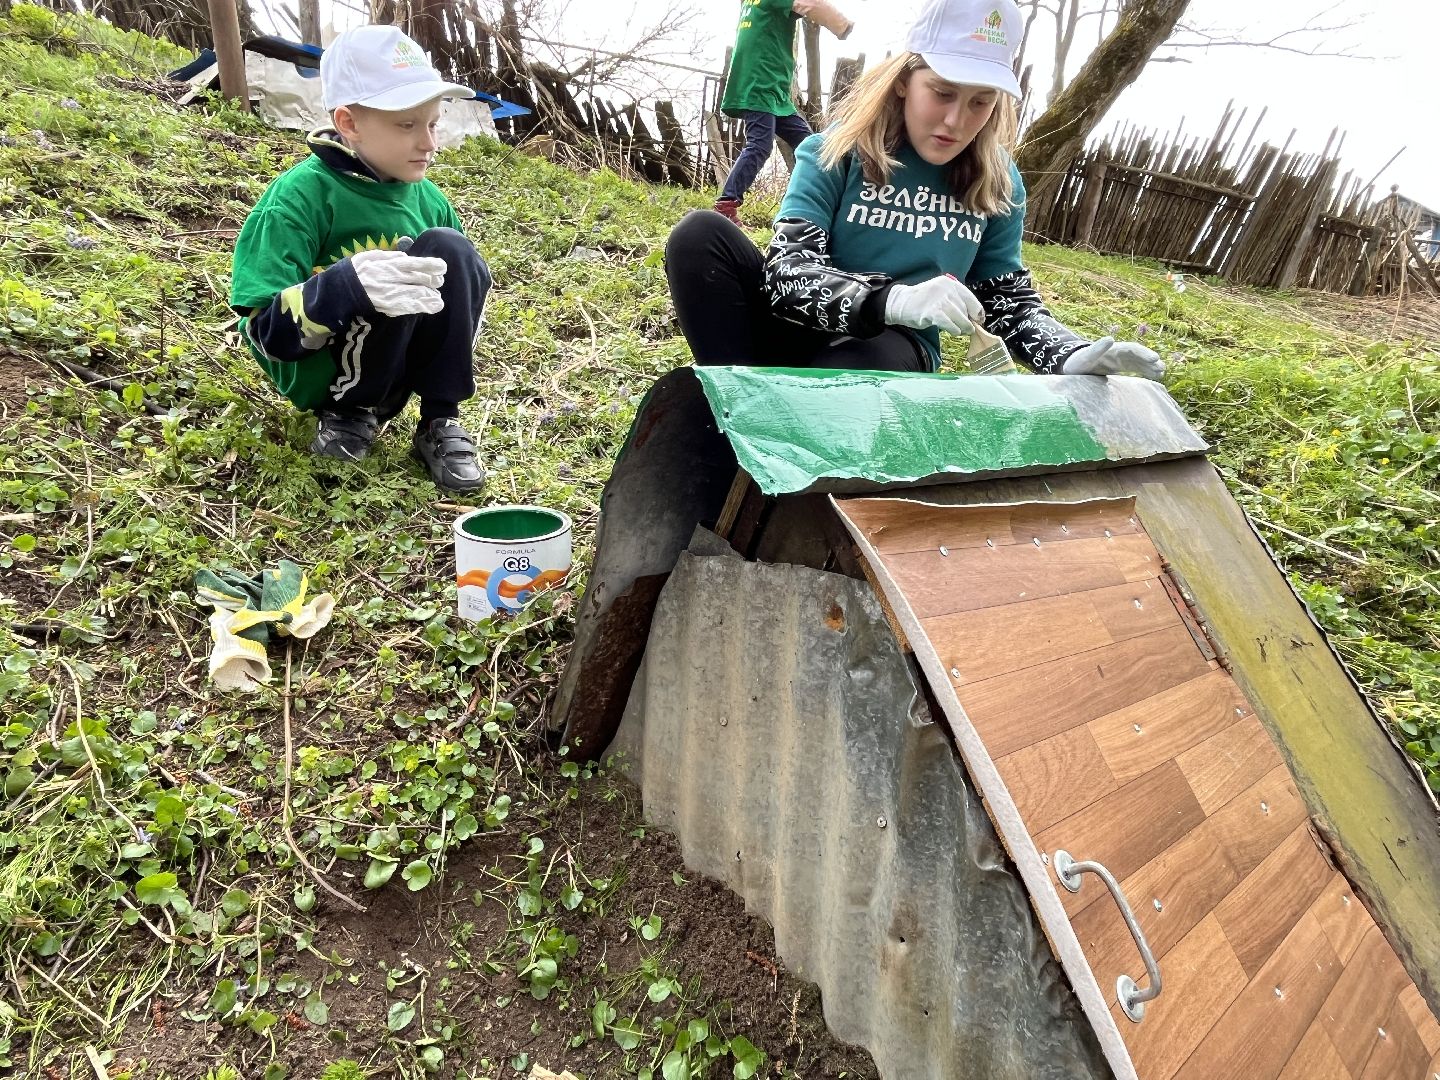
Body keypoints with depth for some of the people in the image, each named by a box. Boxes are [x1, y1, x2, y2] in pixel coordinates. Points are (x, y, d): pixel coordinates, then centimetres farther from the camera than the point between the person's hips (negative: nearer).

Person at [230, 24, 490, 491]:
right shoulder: (299, 197, -17)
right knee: (401, 267, -31)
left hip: (400, 358, 5)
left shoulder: (424, 195, 0)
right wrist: (346, 286, -42)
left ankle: (440, 422, -13)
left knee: (449, 249, -19)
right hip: (318, 370, -5)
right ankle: (348, 412, -9)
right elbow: (267, 334, -22)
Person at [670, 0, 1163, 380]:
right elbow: (787, 270, -20)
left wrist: (1074, 356, -14)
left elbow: (1010, 301, 8)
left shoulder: (998, 186, 4)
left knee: (875, 358, -38)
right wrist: (893, 299, -39)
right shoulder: (836, 152, -7)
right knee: (701, 233, -24)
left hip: (894, 355, 1)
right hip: (804, 334, 0)